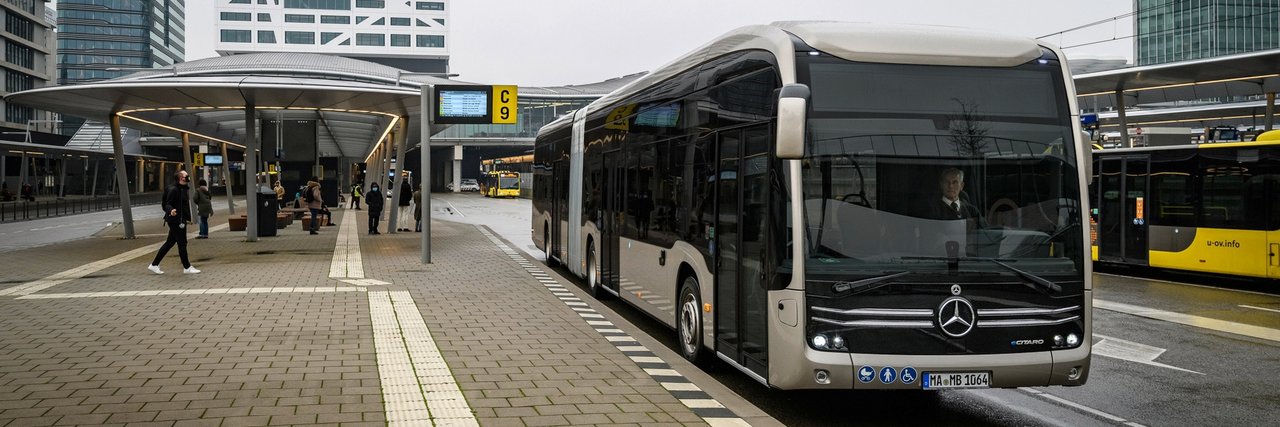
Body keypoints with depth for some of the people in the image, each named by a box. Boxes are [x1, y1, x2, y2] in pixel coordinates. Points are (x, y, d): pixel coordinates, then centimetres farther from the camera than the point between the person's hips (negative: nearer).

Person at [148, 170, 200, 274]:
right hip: (176, 220, -10)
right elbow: (167, 204, -18)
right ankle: (187, 267, 7)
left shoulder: (182, 189, 15)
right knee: (182, 243, -2)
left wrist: (187, 218, 29)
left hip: (180, 221, 10)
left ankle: (154, 265, 19)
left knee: (169, 243, 13)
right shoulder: (173, 189, -15)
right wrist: (171, 211, -39)